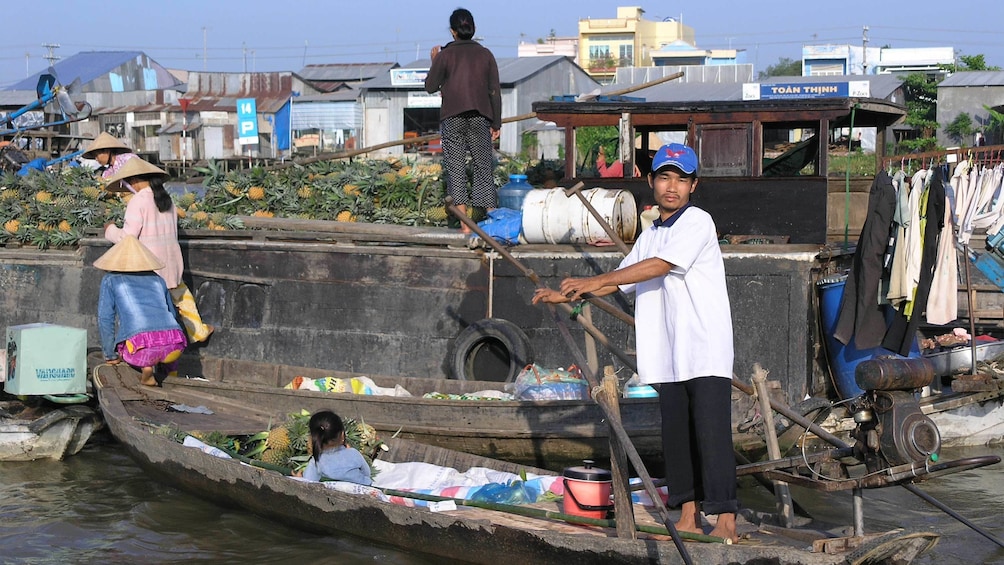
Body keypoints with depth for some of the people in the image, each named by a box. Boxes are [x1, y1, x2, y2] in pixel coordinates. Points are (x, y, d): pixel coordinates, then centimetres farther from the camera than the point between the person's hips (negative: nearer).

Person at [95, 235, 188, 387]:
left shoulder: (111, 280, 18)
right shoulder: (157, 280, 28)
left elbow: (105, 320, 14)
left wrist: (110, 356, 27)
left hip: (141, 347, -4)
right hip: (174, 349, 4)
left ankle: (145, 365, 6)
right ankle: (169, 371, 19)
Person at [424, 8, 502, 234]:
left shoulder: (445, 54, -2)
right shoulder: (485, 54, 5)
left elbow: (430, 86, 2)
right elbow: (494, 91, 4)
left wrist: (433, 62, 17)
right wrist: (496, 123, 10)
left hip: (453, 117, -2)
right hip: (480, 117, 2)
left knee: (455, 167, 1)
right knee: (483, 166, 8)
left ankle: (464, 224, -5)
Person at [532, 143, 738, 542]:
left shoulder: (697, 222, -6)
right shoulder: (649, 236, 19)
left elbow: (659, 266, -17)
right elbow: (619, 281, 28)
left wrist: (591, 281, -17)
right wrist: (566, 296, 19)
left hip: (706, 352, -8)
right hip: (669, 356, 8)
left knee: (711, 433, -10)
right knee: (675, 435, 8)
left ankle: (726, 520, -9)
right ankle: (689, 517, 15)